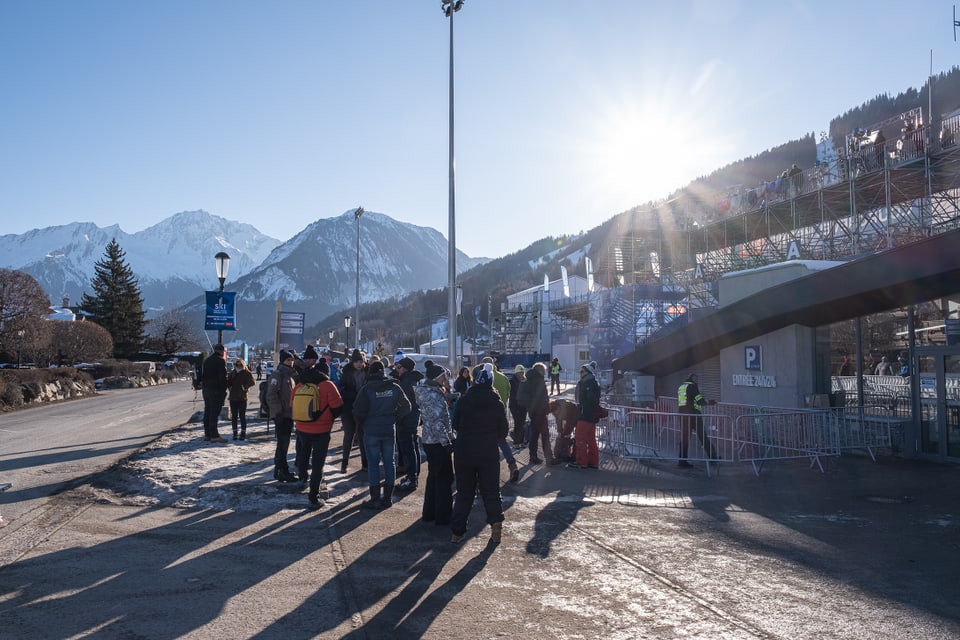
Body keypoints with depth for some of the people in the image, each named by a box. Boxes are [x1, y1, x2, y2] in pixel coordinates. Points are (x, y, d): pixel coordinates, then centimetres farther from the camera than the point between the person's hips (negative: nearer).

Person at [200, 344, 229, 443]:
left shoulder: (207, 360, 17)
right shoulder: (220, 361, -10)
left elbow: (202, 375, 18)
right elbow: (223, 377, -15)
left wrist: (203, 385, 17)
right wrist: (224, 390, -11)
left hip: (206, 389, 8)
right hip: (216, 390, -8)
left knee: (207, 412, 12)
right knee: (215, 413, -8)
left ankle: (207, 434, 17)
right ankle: (214, 436, -9)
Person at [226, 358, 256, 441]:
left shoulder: (246, 373, -3)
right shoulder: (232, 373, 8)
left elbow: (252, 382, -15)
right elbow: (228, 383, 11)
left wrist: (244, 387, -13)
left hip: (242, 398, -4)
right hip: (233, 397, 4)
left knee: (242, 416, 0)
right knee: (234, 416, 7)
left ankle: (243, 433, 8)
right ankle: (235, 433, 15)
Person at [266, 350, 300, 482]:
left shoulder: (291, 375, 16)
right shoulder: (277, 374, -11)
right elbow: (271, 395, -18)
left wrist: (293, 413, 17)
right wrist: (278, 412, -21)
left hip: (289, 415, 9)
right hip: (281, 415, -9)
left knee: (284, 443, 14)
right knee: (283, 443, -7)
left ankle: (279, 469, 22)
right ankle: (282, 472, -3)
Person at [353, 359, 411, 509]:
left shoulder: (366, 389, -10)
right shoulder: (394, 387, 0)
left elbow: (358, 411, -10)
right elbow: (406, 406, 6)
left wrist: (360, 425, 8)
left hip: (371, 431, -3)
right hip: (390, 430, 3)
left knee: (373, 464, 3)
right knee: (389, 462, 11)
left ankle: (375, 499, 4)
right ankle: (388, 497, 15)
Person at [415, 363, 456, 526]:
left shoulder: (426, 392, 8)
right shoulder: (435, 396, -22)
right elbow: (437, 423, -26)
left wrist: (446, 390, 3)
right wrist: (447, 443, -19)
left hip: (429, 441, 10)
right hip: (438, 443, -10)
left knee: (433, 477, 20)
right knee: (444, 479, 2)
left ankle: (429, 513, 29)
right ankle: (442, 516, 11)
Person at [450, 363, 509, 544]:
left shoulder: (463, 401, -4)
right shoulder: (497, 403, -6)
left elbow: (455, 425, 6)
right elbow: (504, 430, 1)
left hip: (463, 451, 1)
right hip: (488, 453, -1)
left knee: (464, 492, 11)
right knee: (491, 490, 11)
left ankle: (457, 531, 10)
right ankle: (496, 521, -8)